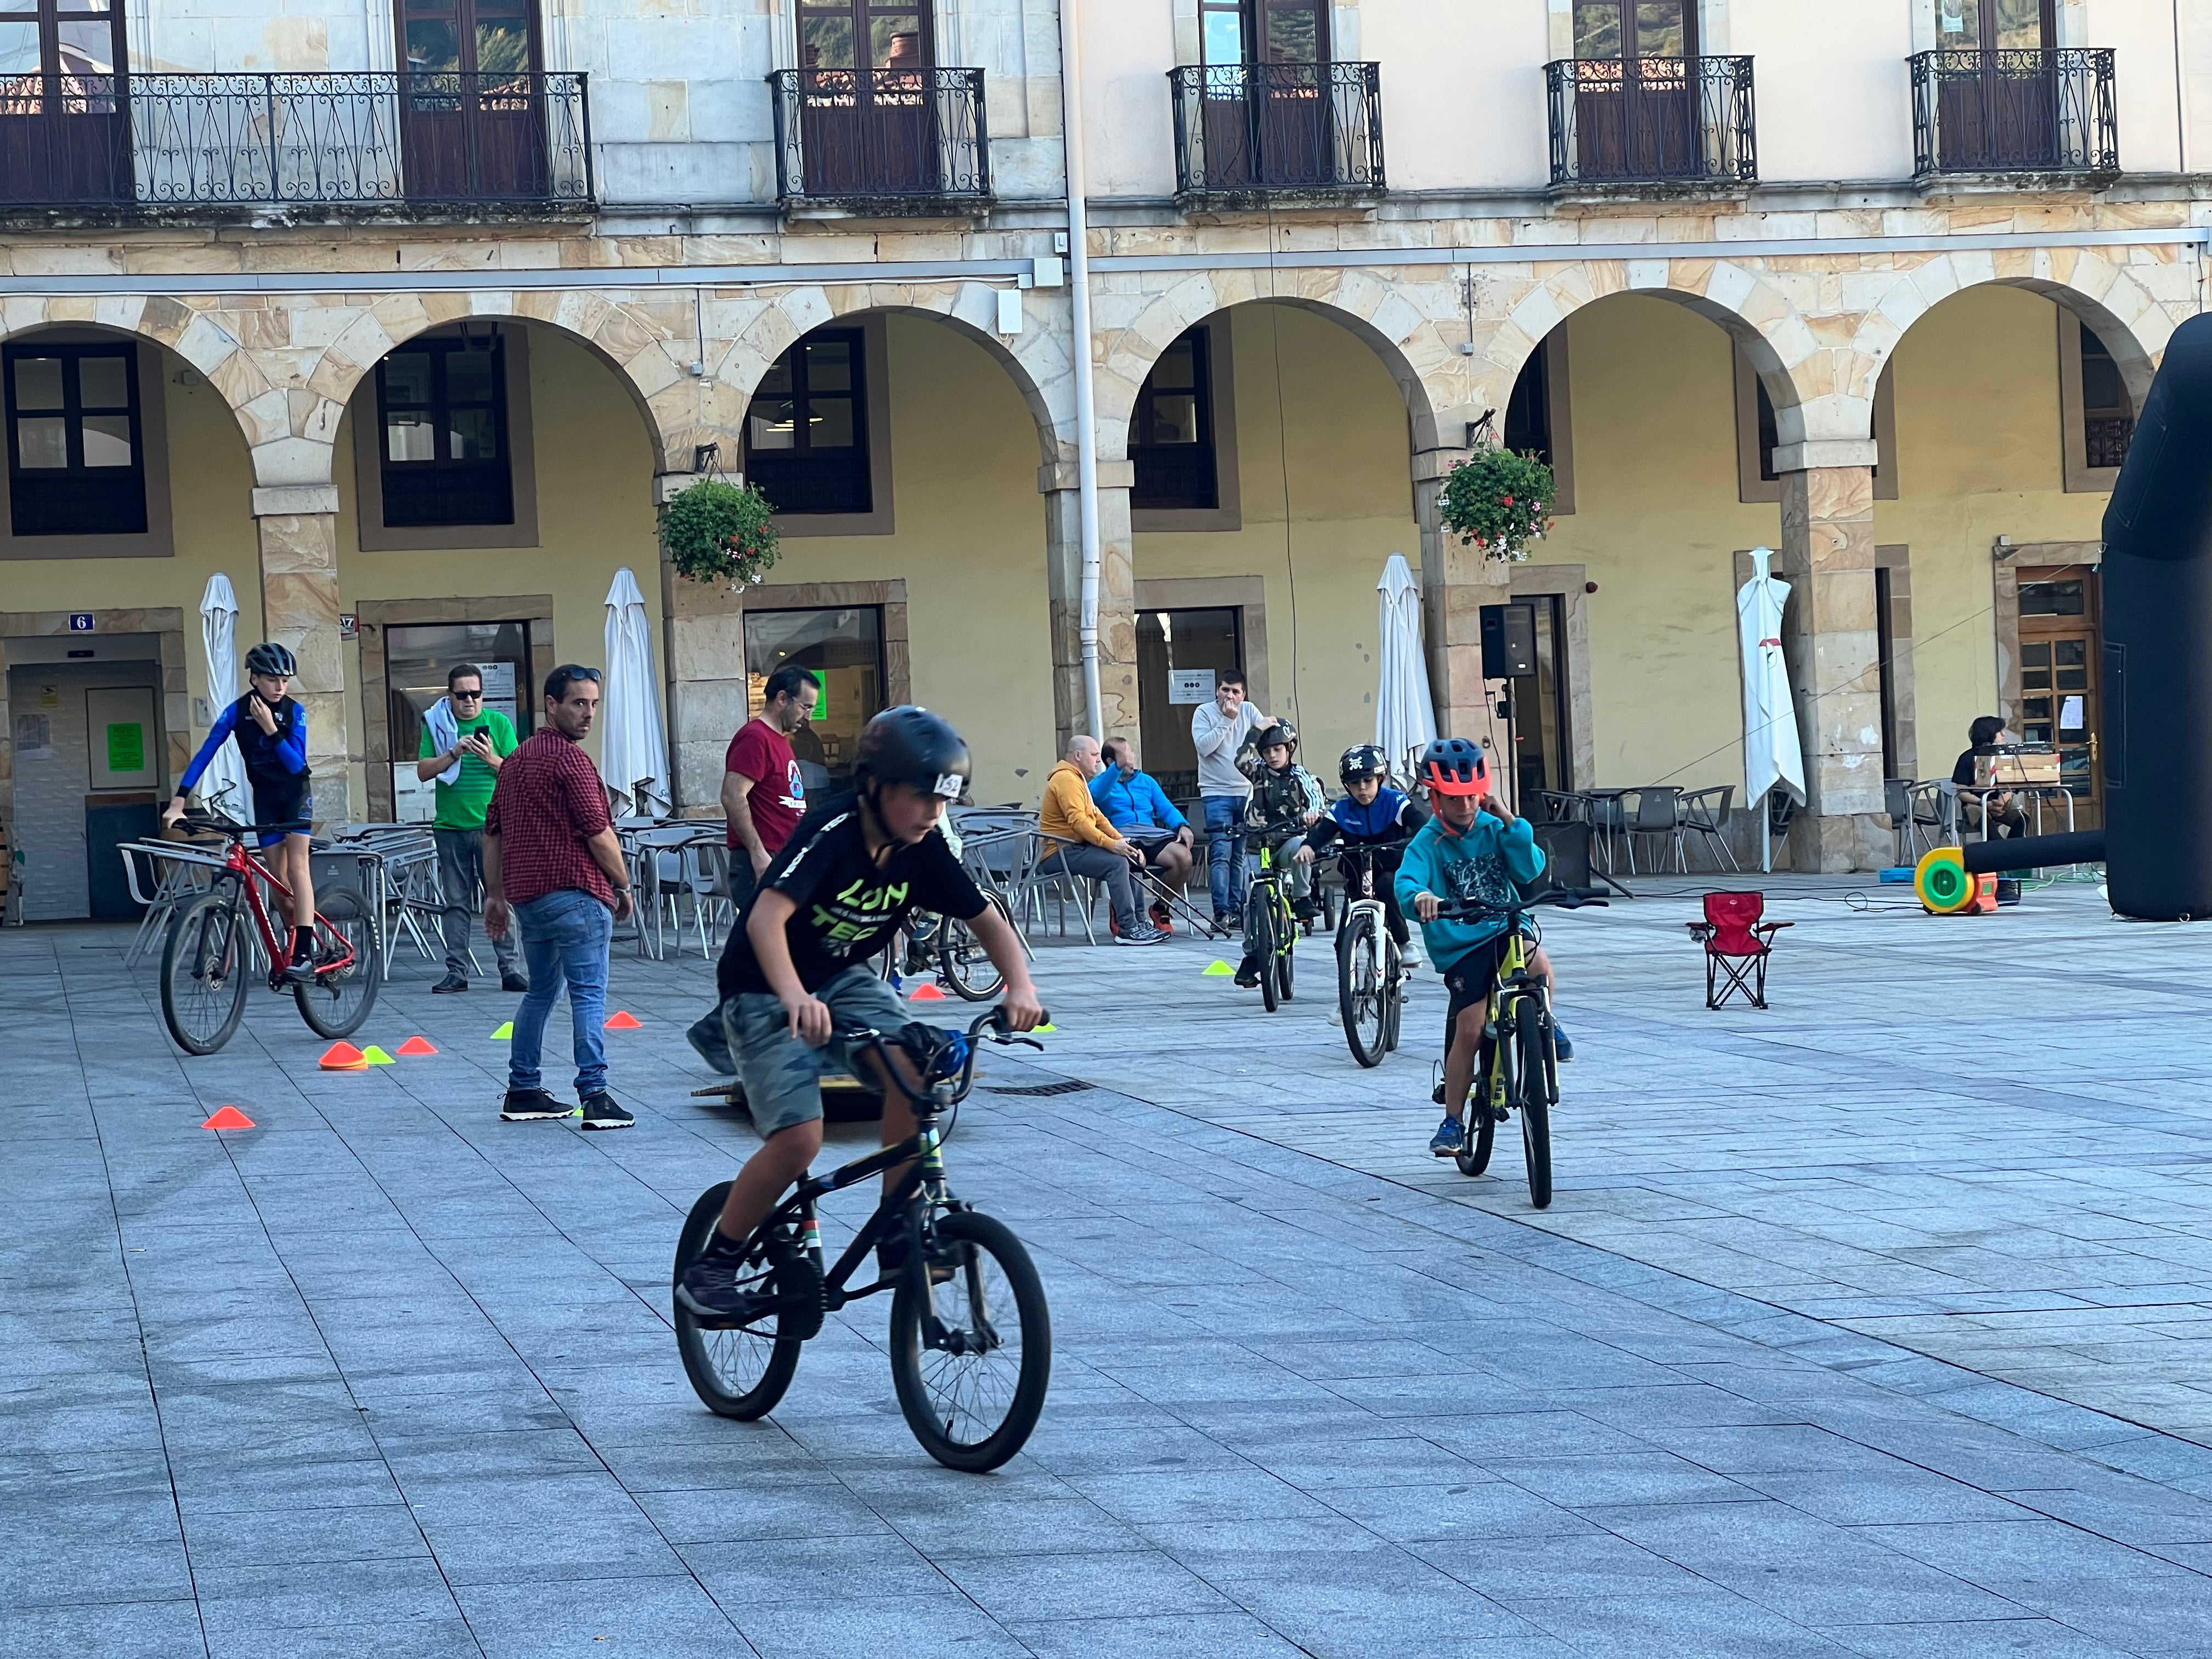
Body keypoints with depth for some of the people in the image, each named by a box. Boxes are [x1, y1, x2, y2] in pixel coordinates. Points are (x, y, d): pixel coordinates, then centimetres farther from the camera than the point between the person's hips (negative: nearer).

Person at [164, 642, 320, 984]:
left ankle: (304, 955, -24)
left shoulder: (294, 711, -15)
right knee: (278, 877, -1)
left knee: (297, 866, -17)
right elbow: (204, 755, -16)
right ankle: (298, 944, 12)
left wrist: (271, 729, -31)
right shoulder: (238, 712, -14)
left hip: (295, 793, -2)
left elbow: (296, 764, -19)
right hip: (264, 796, 2)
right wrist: (179, 802, -23)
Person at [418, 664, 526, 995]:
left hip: (492, 827, -1)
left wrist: (492, 759, -17)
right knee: (456, 902, 4)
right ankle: (456, 971, 6)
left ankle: (509, 969, 0)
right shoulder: (437, 724, 7)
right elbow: (423, 771, 1)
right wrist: (454, 753, -14)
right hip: (450, 827, 1)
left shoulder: (498, 723, 5)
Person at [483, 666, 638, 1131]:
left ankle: (522, 1092, 19)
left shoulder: (516, 760, 17)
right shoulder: (570, 758, -10)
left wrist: (496, 894, 21)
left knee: (541, 991, 18)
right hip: (574, 892, -8)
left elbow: (493, 833, 19)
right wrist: (623, 885, 0)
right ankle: (594, 1096, -14)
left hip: (527, 894, 8)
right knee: (588, 994, -8)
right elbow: (599, 833, -12)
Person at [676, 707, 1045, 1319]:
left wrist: (1020, 985, -20)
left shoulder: (923, 850, -9)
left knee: (914, 1067, -23)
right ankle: (710, 1269, -3)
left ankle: (897, 1235, -9)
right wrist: (795, 998, -57)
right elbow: (766, 918, -39)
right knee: (800, 1137, -22)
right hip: (765, 992, -6)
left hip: (844, 979, 6)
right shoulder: (832, 832, -27)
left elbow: (986, 920, 0)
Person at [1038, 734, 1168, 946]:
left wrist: (1122, 841, 4)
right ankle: (1128, 930, -27)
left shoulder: (1077, 779, 23)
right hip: (1058, 854, -11)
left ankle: (1137, 922, 4)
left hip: (1075, 848, 11)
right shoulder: (1066, 779, -12)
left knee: (1129, 858, 5)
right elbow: (1078, 821, -24)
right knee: (1116, 862, -25)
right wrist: (1111, 844, -27)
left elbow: (1097, 817, 18)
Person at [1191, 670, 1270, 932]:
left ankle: (1236, 910, 11)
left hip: (1247, 793, 4)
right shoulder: (1204, 713, -1)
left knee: (1240, 856, 7)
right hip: (1217, 795, -4)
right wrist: (1227, 720, -15)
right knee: (1221, 854, -12)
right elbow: (1204, 746, -14)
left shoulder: (1249, 711, 10)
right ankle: (1221, 912, -14)